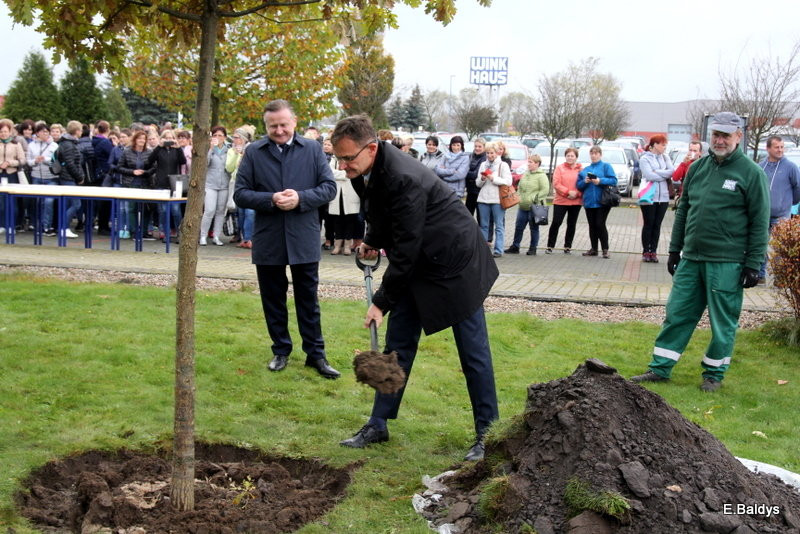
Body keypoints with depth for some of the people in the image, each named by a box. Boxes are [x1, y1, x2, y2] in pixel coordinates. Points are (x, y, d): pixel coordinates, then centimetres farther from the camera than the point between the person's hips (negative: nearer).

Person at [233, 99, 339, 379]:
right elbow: (240, 194, -1)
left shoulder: (313, 149, 0)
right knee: (273, 300, 12)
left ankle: (315, 354, 17)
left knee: (308, 299, 8)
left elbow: (329, 187, -2)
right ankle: (280, 351, 27)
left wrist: (300, 198, -18)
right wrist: (271, 200, -17)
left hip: (304, 238, -1)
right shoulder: (253, 152, 1)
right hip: (268, 240, 1)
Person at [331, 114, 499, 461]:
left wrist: (382, 301, -23)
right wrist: (373, 241, 8)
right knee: (398, 345, 8)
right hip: (416, 265, 9)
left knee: (473, 351, 1)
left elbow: (405, 248, -28)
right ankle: (378, 425, 16)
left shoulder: (404, 179, -32)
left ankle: (486, 433, 12)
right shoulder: (365, 172, -4)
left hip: (454, 263, -8)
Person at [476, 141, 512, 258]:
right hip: (483, 199, 5)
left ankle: (498, 250, -2)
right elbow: (478, 183, 14)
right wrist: (482, 179, -7)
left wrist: (493, 178, -14)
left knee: (499, 226, -3)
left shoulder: (503, 165, 1)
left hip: (497, 200, -5)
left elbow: (508, 182, -9)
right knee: (484, 225, 9)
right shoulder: (483, 165, 15)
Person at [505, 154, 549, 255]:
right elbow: (520, 188, 23)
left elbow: (545, 190, -15)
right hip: (523, 206, 6)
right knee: (519, 227, 8)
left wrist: (535, 199, -18)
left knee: (534, 228, 4)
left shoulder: (541, 176, -8)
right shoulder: (525, 175, 14)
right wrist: (519, 197, 8)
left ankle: (533, 248, 12)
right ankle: (515, 247, 17)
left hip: (534, 207, -6)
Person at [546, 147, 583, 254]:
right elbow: (556, 184, -6)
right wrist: (568, 192, -15)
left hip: (576, 201, 2)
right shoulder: (559, 168, 1)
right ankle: (550, 246, 2)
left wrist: (577, 193, -15)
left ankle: (568, 247, 18)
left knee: (572, 224, 9)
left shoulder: (581, 169, 5)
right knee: (556, 223, -5)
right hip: (560, 201, -2)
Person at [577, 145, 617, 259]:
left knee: (600, 224, -10)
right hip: (589, 202, 5)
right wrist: (585, 181, -7)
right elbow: (579, 185, 14)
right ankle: (593, 249, 17)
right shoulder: (585, 170, 17)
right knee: (592, 226, 9)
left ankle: (605, 250, -3)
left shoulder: (606, 166, 3)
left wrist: (600, 181, -20)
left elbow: (613, 180, -7)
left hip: (602, 202, -5)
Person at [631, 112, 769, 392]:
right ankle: (660, 369, 17)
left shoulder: (751, 173, -6)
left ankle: (714, 373, 21)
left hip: (726, 264, -5)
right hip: (691, 259, 5)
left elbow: (760, 223, -6)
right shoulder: (697, 168, 10)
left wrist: (753, 264, -9)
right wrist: (675, 250, 15)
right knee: (677, 314, 8)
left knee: (723, 322, 6)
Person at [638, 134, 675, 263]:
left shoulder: (665, 158, 11)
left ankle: (653, 251, 12)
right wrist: (665, 175, -6)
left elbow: (672, 171, -3)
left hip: (663, 197, 4)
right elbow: (649, 175, -15)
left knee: (657, 225, 7)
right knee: (648, 225, 2)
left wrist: (657, 172, -12)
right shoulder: (645, 158, -3)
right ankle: (646, 252, 8)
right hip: (649, 197, -4)